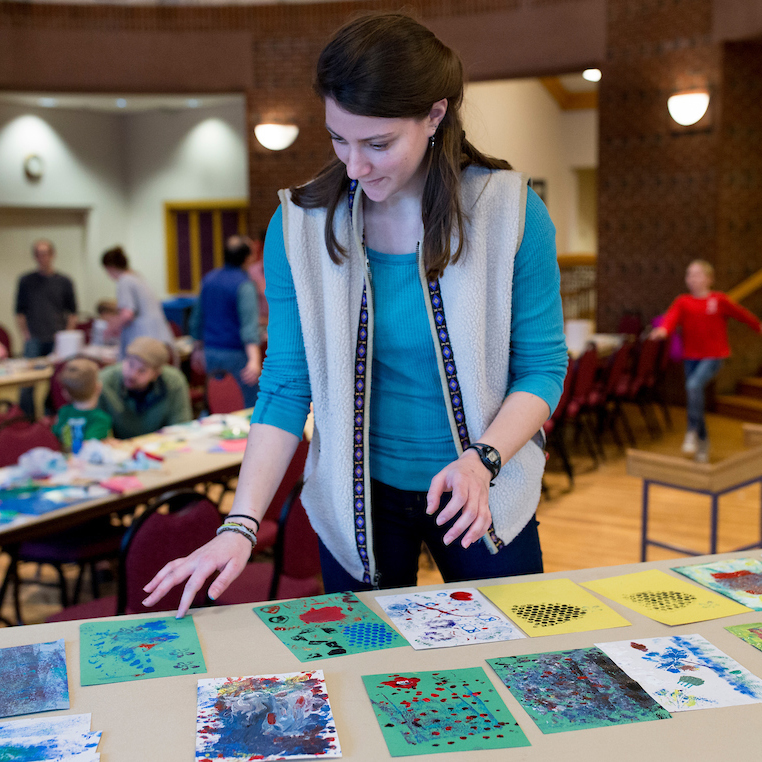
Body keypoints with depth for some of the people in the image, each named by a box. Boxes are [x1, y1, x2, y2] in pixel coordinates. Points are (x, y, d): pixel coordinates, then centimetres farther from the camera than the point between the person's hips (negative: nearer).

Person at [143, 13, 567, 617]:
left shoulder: (511, 210, -12)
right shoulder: (300, 225, -10)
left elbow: (543, 367, -7)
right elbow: (285, 389, -8)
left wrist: (483, 459, -24)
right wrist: (241, 525, -17)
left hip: (487, 497, 0)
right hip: (358, 500, 0)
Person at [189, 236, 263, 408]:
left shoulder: (208, 279, 8)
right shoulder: (244, 285, -14)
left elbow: (197, 316, 17)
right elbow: (249, 323, -25)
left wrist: (198, 348, 28)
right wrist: (254, 360, -33)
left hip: (210, 353, 7)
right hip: (236, 354, -7)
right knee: (253, 400, 2)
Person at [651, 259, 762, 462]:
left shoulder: (719, 300, -3)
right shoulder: (682, 301, 0)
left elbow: (741, 313, 12)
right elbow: (672, 316, -19)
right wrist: (663, 330, -41)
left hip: (713, 356, -4)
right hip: (691, 356, 4)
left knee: (694, 385, -27)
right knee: (694, 392, 10)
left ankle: (692, 432, -18)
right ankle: (703, 441, 28)